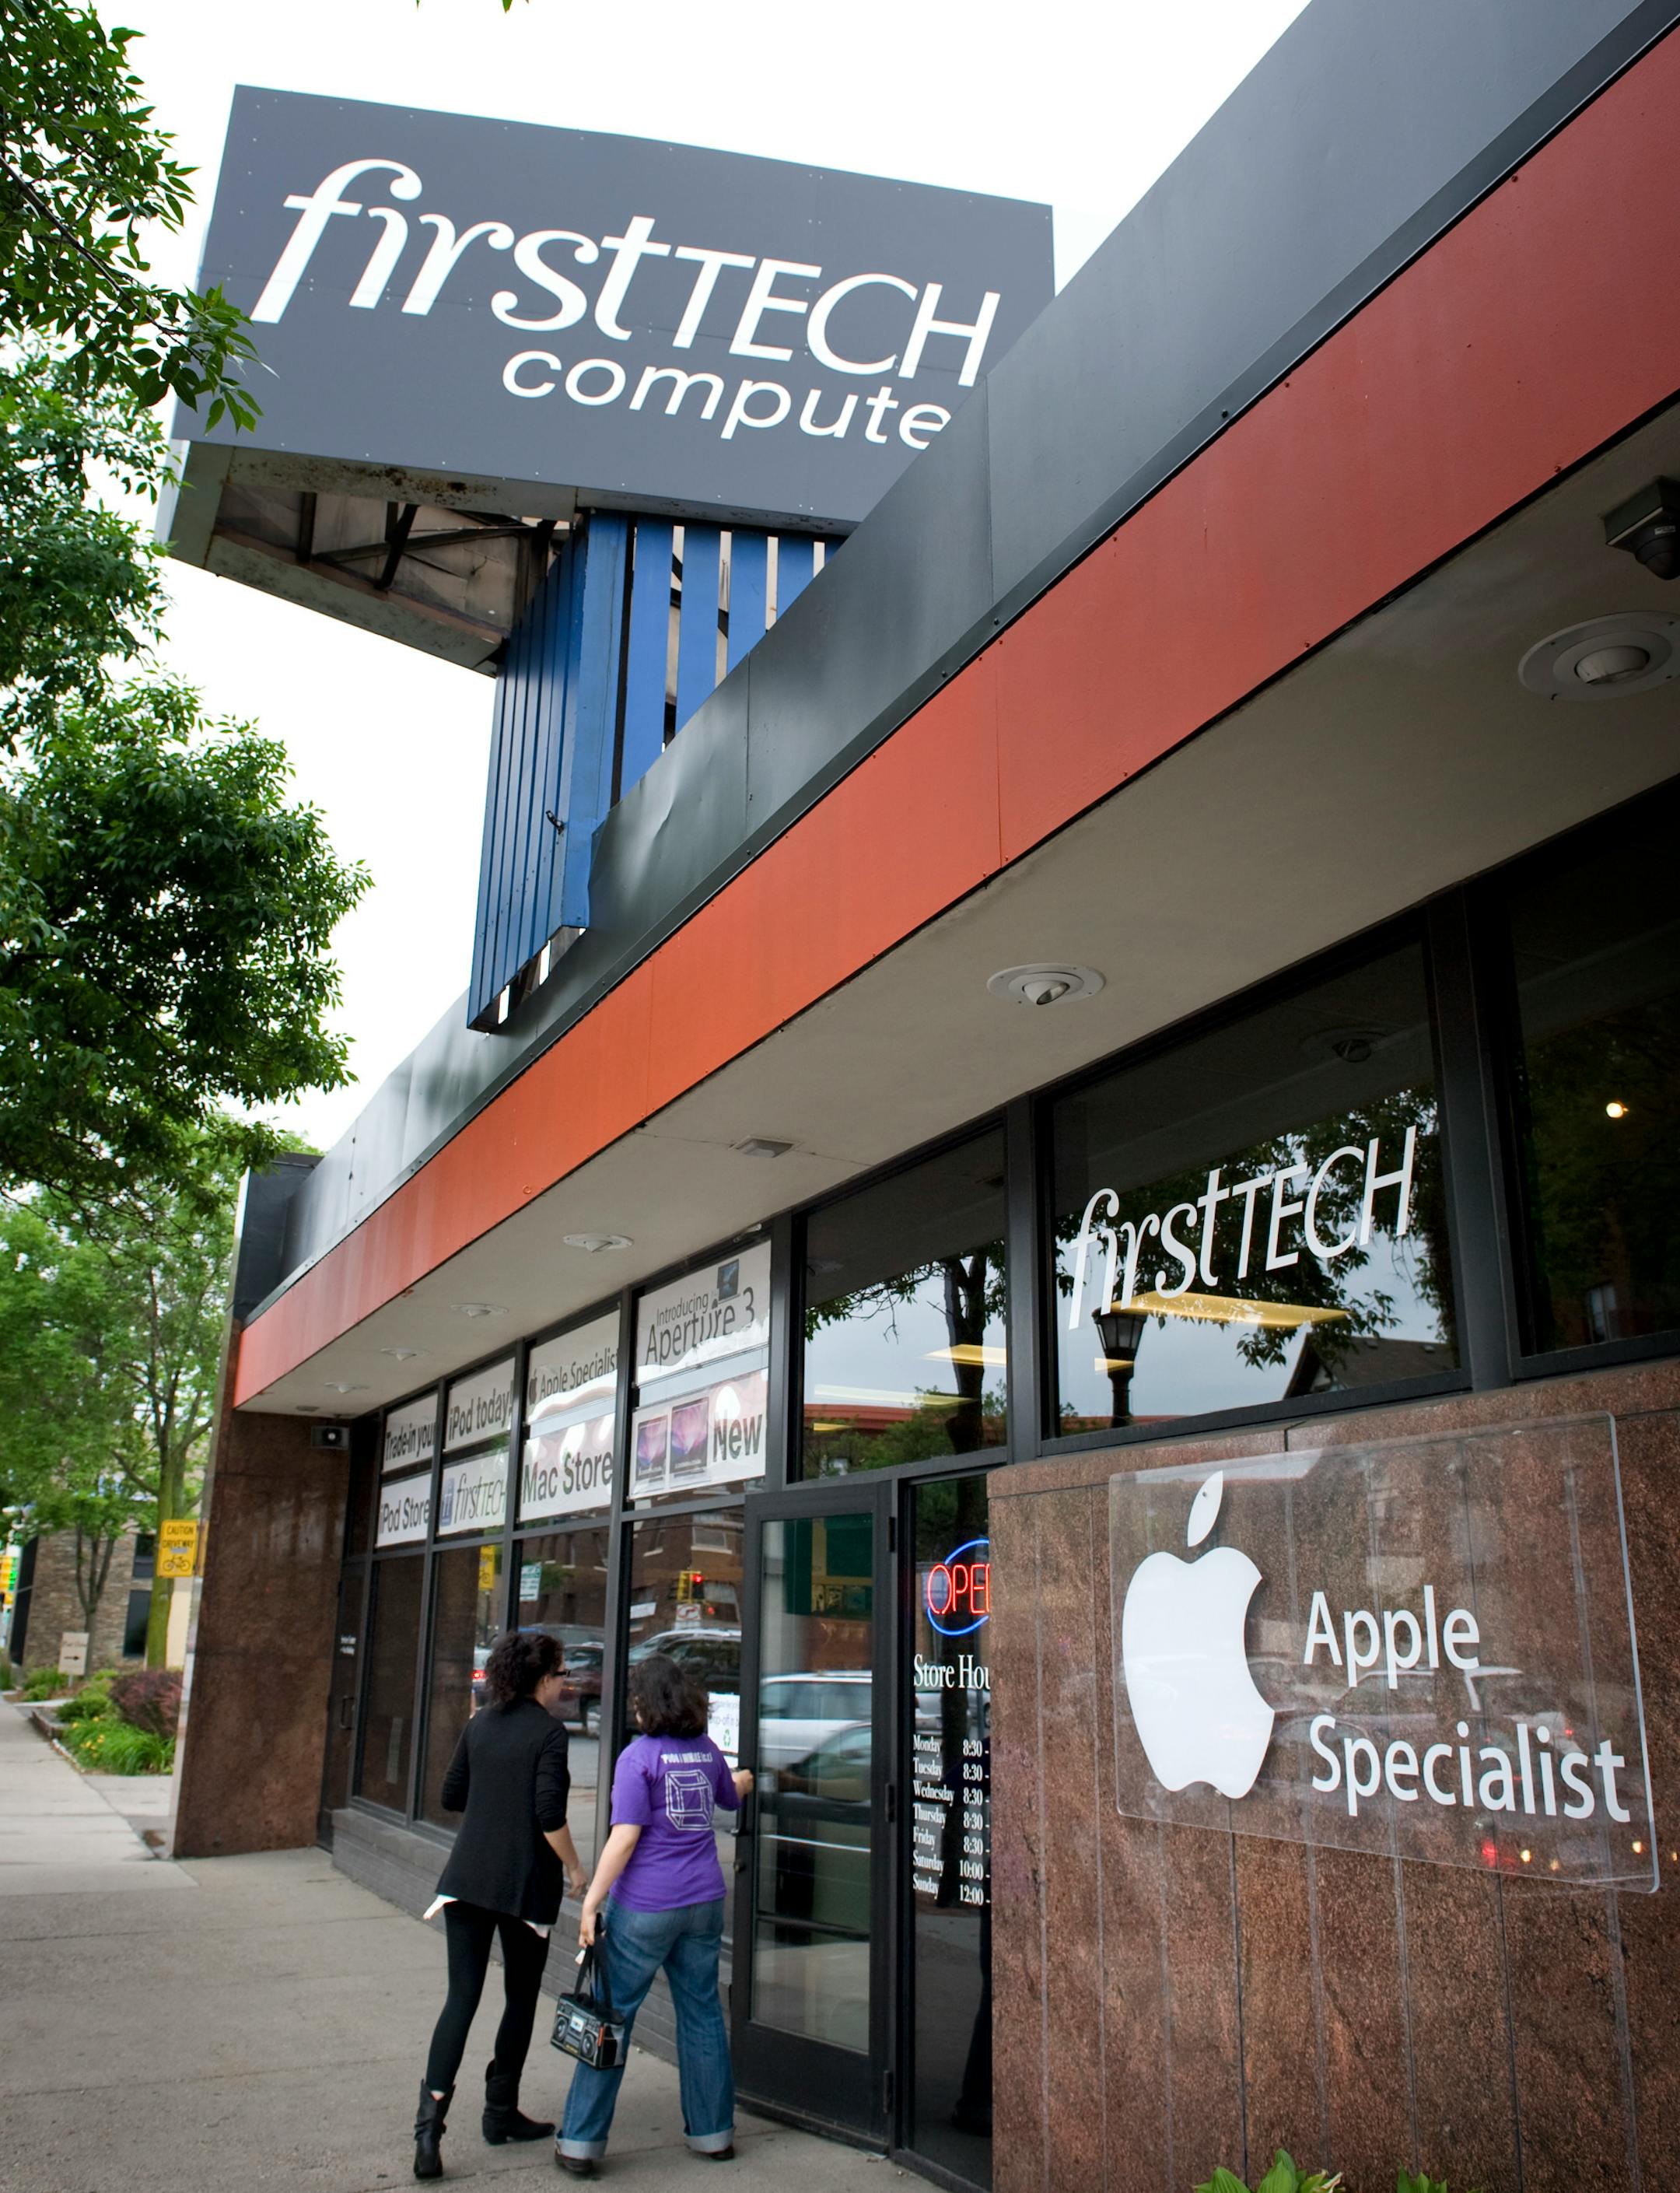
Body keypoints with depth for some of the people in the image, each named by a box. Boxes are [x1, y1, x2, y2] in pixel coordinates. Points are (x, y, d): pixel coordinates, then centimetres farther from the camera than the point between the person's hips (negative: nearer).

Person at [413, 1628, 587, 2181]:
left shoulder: (478, 1725, 6)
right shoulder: (548, 1731, -12)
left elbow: (451, 1797, 13)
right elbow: (550, 1815, -18)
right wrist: (574, 1868, -5)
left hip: (467, 1879, 5)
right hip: (525, 1883, -5)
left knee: (461, 1996, 4)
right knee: (521, 1997, 13)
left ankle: (431, 2118, -9)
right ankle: (501, 2113, 23)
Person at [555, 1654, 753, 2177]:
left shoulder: (639, 1755, -11)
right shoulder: (707, 1751, 7)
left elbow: (624, 1840, -16)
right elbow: (730, 1797, 29)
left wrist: (591, 1902, -11)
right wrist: (744, 1778, 51)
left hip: (646, 1906, -5)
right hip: (704, 1901, 5)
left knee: (611, 2016, 4)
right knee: (702, 2011, 14)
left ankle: (581, 2143, 9)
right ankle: (713, 2132, 23)